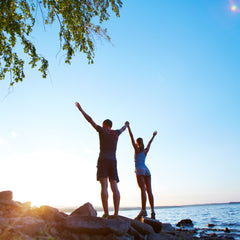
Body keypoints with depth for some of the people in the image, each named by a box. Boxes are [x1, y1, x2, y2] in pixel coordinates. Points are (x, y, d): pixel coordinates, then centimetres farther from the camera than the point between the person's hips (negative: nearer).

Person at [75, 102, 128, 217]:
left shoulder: (102, 130, 7)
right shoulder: (116, 133, 17)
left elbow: (90, 120, 9)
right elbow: (122, 129, 40)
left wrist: (80, 109, 17)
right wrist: (126, 125, 64)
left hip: (103, 160, -4)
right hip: (113, 161, 4)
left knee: (104, 186, -11)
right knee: (114, 187, -2)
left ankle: (106, 213, -18)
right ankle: (116, 213, -8)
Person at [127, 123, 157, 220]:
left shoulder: (137, 149, 7)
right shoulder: (145, 151, 19)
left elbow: (132, 137, 6)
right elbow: (149, 143, 35)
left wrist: (128, 127, 9)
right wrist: (153, 136, 51)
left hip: (140, 169, -5)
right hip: (146, 169, 5)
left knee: (143, 190, -15)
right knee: (149, 190, -1)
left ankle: (143, 210, -20)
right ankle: (152, 211, -5)